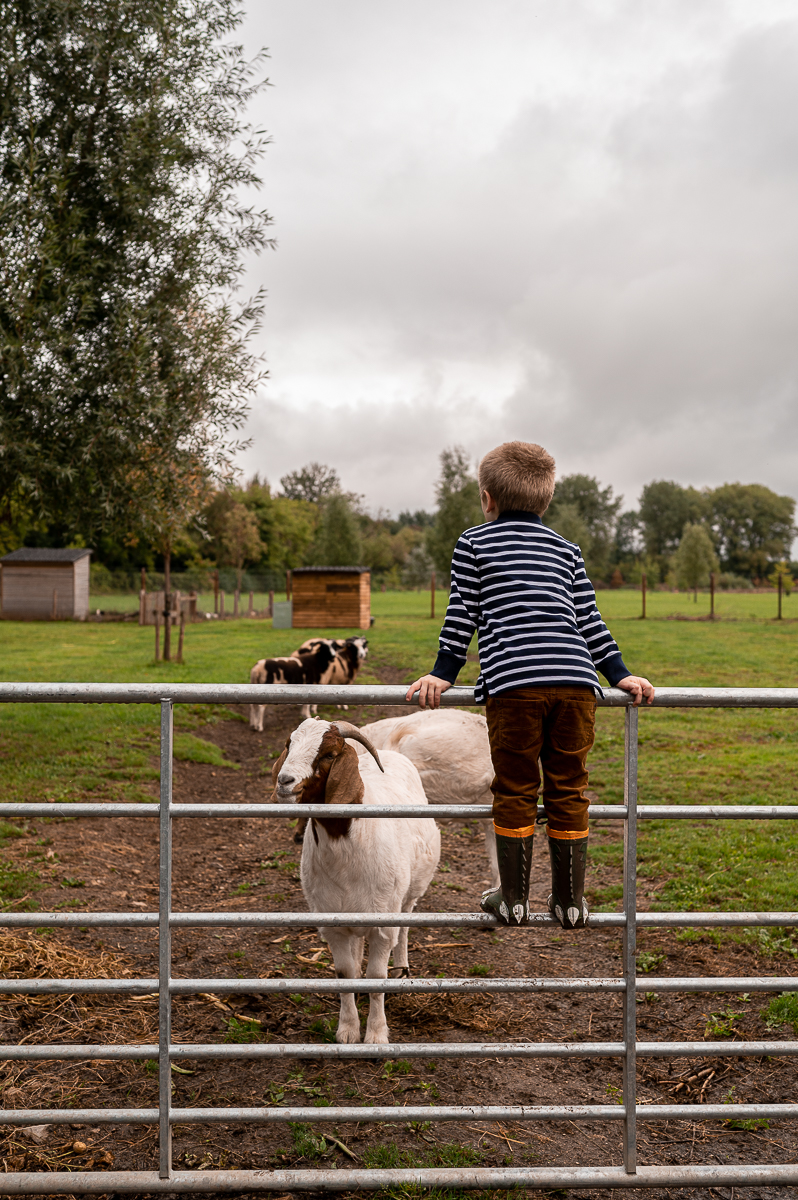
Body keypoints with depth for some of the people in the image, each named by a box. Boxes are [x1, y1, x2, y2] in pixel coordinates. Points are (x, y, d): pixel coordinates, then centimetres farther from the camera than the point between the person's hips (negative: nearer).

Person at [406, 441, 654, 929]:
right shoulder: (567, 549, 22)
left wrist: (443, 674, 12)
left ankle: (514, 899, 15)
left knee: (515, 791, 8)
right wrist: (620, 674, 19)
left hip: (513, 683, -3)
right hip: (576, 681, 3)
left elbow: (462, 615, 7)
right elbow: (589, 618, 17)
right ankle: (570, 900, 18)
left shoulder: (474, 543, 13)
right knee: (568, 791, 11)